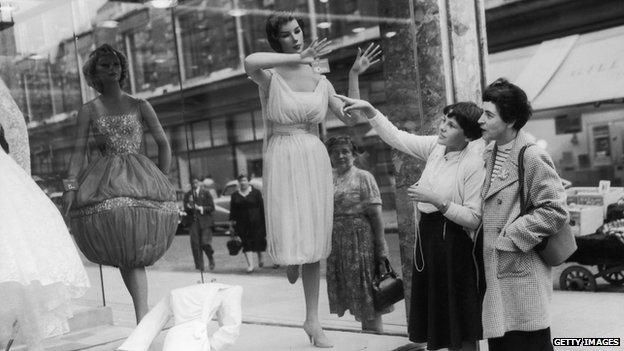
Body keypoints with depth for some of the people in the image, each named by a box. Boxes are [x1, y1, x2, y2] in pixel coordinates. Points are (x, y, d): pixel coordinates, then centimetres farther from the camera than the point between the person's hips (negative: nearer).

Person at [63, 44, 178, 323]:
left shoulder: (140, 106, 10)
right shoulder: (88, 110, 11)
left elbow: (163, 144, 14)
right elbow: (79, 151, 4)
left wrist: (161, 181, 8)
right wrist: (71, 186, -8)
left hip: (138, 177, -1)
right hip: (103, 181, 1)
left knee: (134, 250, -12)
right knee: (125, 252, -7)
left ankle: (142, 318, -11)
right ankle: (143, 318, -1)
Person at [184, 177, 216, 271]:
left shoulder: (206, 193, 7)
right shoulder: (187, 195, 13)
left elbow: (212, 207, 1)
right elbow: (186, 209, 8)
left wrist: (201, 208, -12)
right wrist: (188, 206, -13)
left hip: (205, 222, -2)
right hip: (193, 222, 2)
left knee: (205, 243, -11)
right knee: (195, 244, -3)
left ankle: (211, 258, 18)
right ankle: (199, 267, 5)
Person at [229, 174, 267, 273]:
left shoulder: (256, 193, 1)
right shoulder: (235, 195, 9)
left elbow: (262, 208, 0)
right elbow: (232, 210, 9)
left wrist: (263, 222, -4)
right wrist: (231, 222, 3)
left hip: (255, 222, -2)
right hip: (242, 223, 2)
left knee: (258, 241, 3)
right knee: (246, 244, -3)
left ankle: (260, 257, 32)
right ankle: (250, 265, -3)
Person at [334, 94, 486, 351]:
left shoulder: (474, 163, -16)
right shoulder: (435, 146, 3)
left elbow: (473, 219, -18)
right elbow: (395, 137, 10)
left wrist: (437, 199, -22)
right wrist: (368, 109, 2)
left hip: (453, 242, -7)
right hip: (427, 233, 7)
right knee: (439, 321, 15)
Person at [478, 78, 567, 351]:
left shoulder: (532, 157, -14)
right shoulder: (489, 154, 11)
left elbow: (555, 211, -16)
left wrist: (510, 236, -14)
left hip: (522, 274, -8)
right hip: (494, 272, 8)